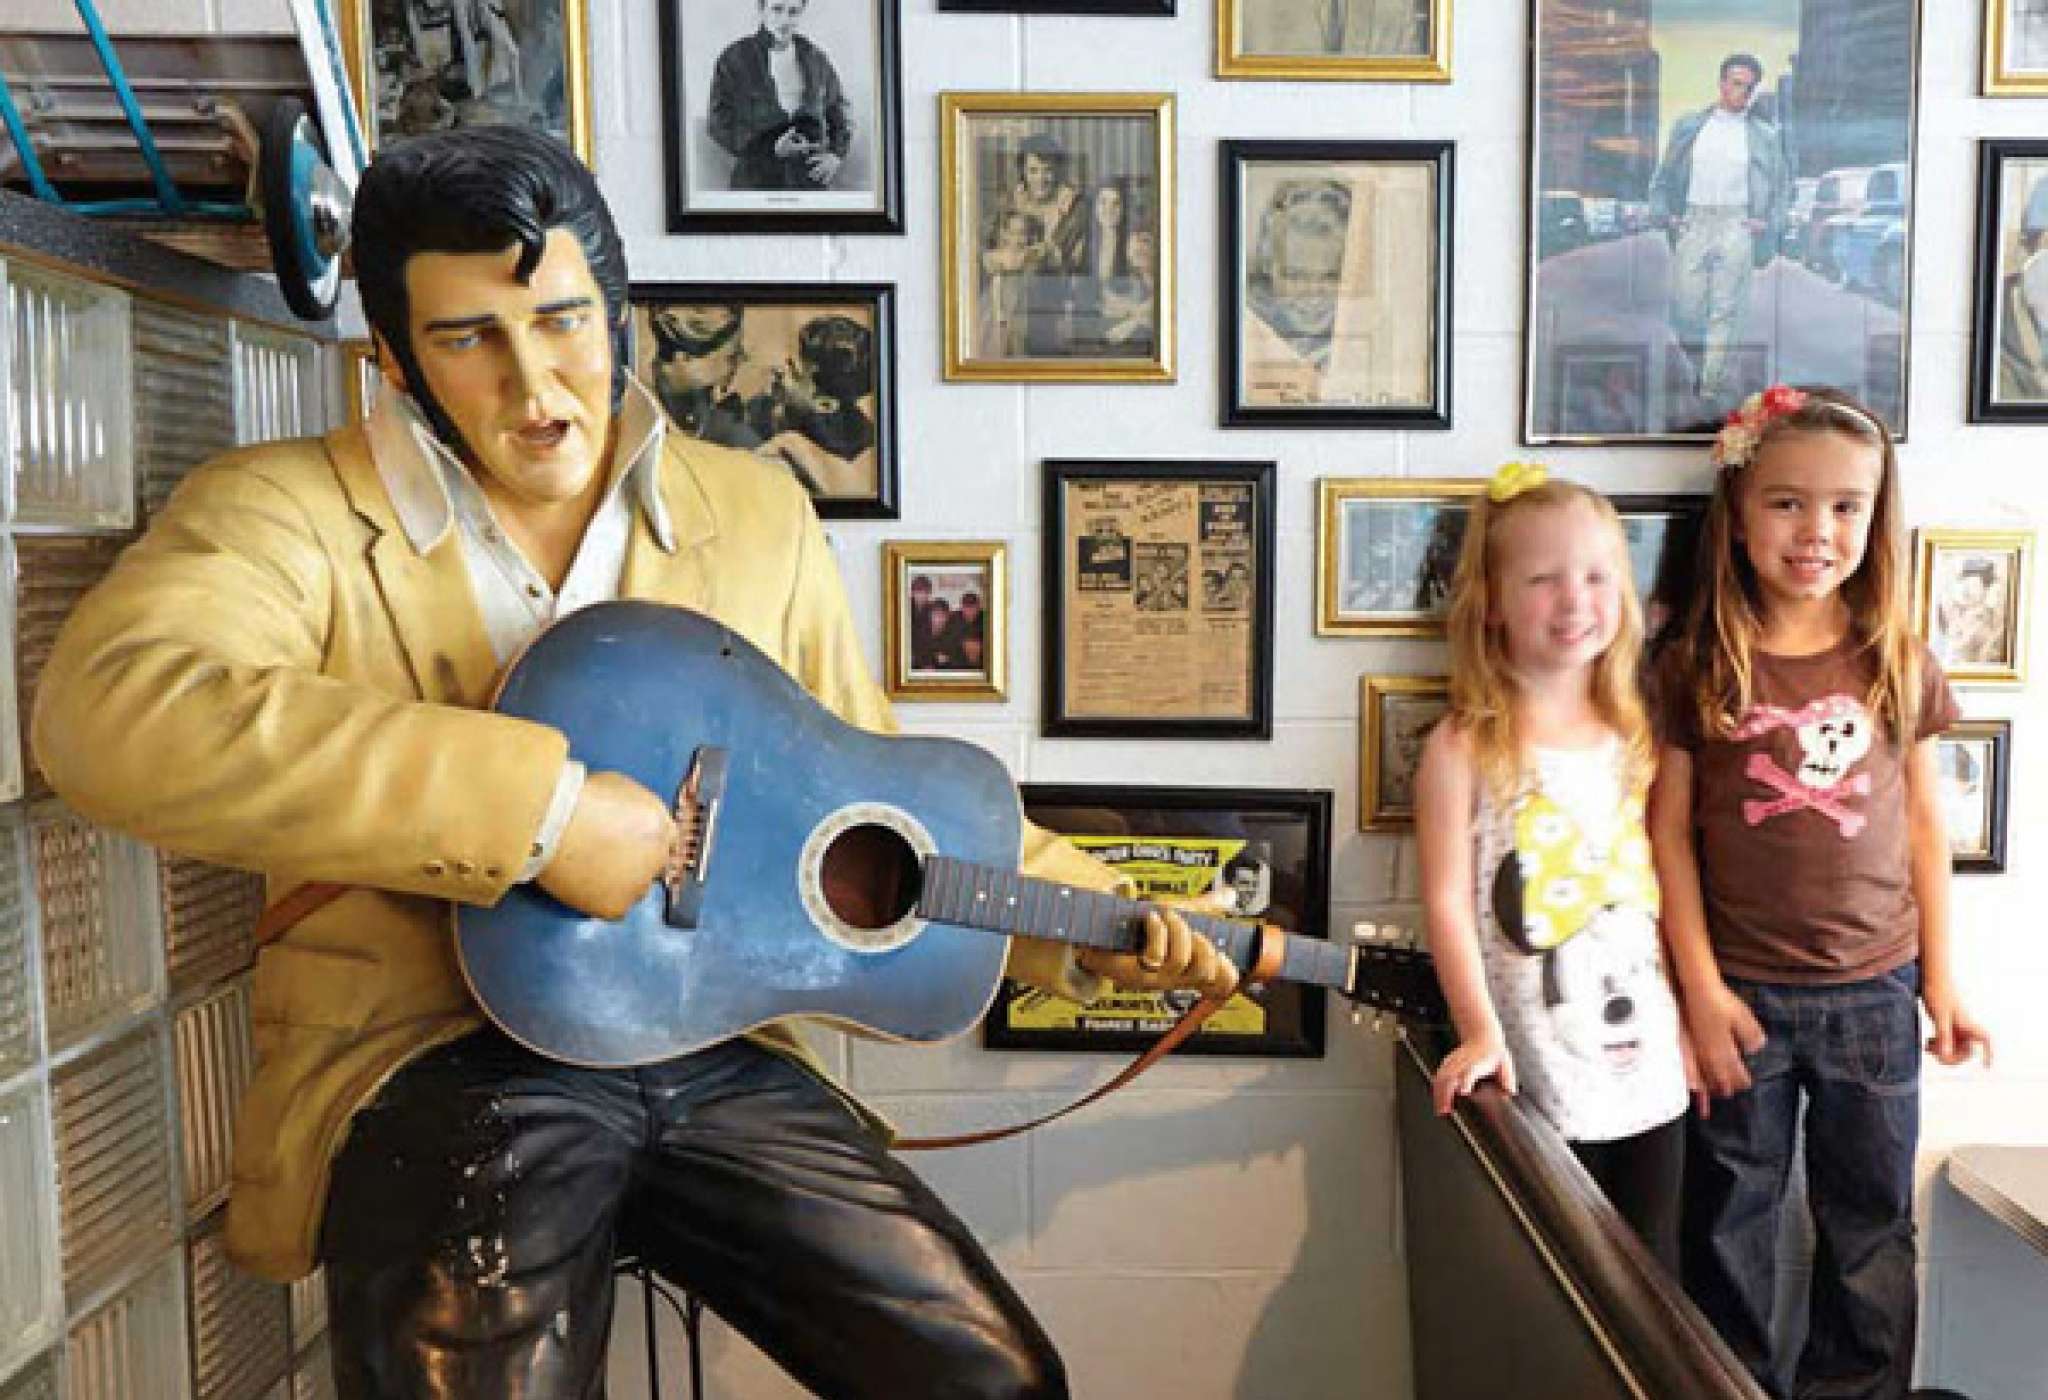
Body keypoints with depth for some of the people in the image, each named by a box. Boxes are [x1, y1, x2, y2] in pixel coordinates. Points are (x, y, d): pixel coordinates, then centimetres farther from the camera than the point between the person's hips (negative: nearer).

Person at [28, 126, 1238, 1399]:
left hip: (717, 1052, 4)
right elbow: (109, 708, -24)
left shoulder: (757, 512, 10)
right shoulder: (288, 510, -3)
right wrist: (541, 805, -27)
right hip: (433, 1060, -3)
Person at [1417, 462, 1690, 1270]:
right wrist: (1480, 1034, -17)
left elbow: (1664, 889, 13)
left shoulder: (1638, 737, 7)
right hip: (1538, 1083, -5)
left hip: (1652, 1074, 5)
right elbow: (1448, 902, -11)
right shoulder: (1465, 747, -9)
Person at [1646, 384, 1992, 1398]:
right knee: (1730, 1228, 13)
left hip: (1874, 991, 2)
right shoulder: (1698, 667, -6)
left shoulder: (1901, 664, 0)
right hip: (1744, 990, -2)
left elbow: (1924, 823, 6)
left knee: (1872, 1222, 16)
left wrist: (1939, 980, 6)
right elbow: (1670, 829, -6)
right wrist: (1700, 988, -9)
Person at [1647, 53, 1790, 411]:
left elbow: (1783, 184, 16)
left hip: (1737, 224, -1)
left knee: (1727, 309, -5)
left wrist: (1771, 223, 0)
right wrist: (1665, 214, 0)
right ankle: (1702, 365, 22)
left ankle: (1717, 386, -2)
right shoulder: (1688, 126, 12)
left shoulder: (1766, 135, 11)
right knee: (1686, 308, -2)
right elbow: (1663, 177, 15)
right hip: (1693, 223, 1)